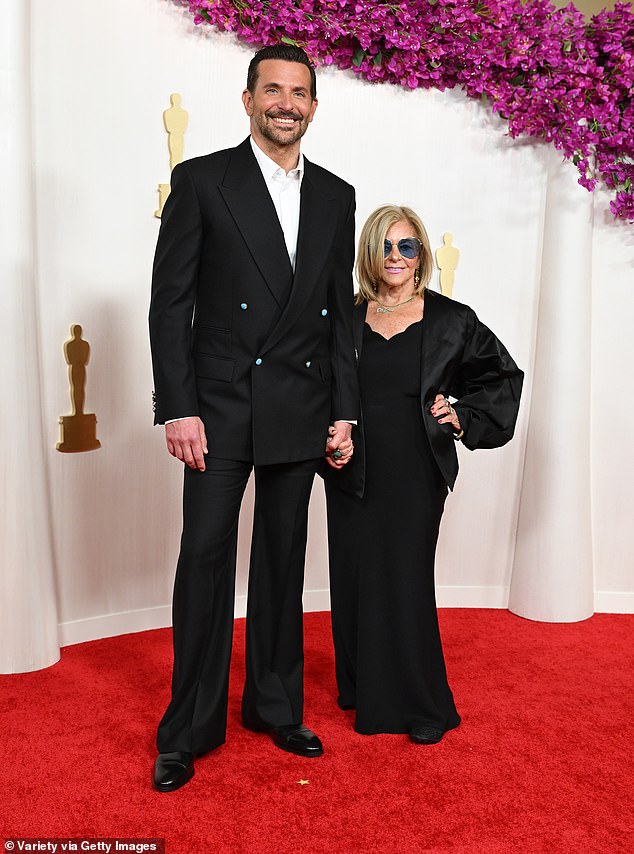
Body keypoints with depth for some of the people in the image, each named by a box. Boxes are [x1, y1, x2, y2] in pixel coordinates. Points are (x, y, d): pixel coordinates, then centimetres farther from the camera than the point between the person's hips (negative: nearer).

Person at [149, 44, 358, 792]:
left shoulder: (335, 196, 11)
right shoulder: (201, 181, -1)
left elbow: (341, 312, 11)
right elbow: (169, 302, -5)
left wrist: (343, 413, 6)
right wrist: (178, 409, -12)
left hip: (300, 414, 4)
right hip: (220, 408, -3)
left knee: (284, 561, 12)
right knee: (205, 559, 1)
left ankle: (276, 706, 29)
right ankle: (190, 728, 17)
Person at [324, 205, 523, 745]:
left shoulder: (451, 320, 1)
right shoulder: (345, 320, 5)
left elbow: (503, 374, 11)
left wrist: (463, 418, 0)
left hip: (415, 474, -2)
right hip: (354, 474, 3)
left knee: (405, 582, -1)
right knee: (357, 580, 8)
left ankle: (423, 707, 15)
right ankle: (363, 688, 28)